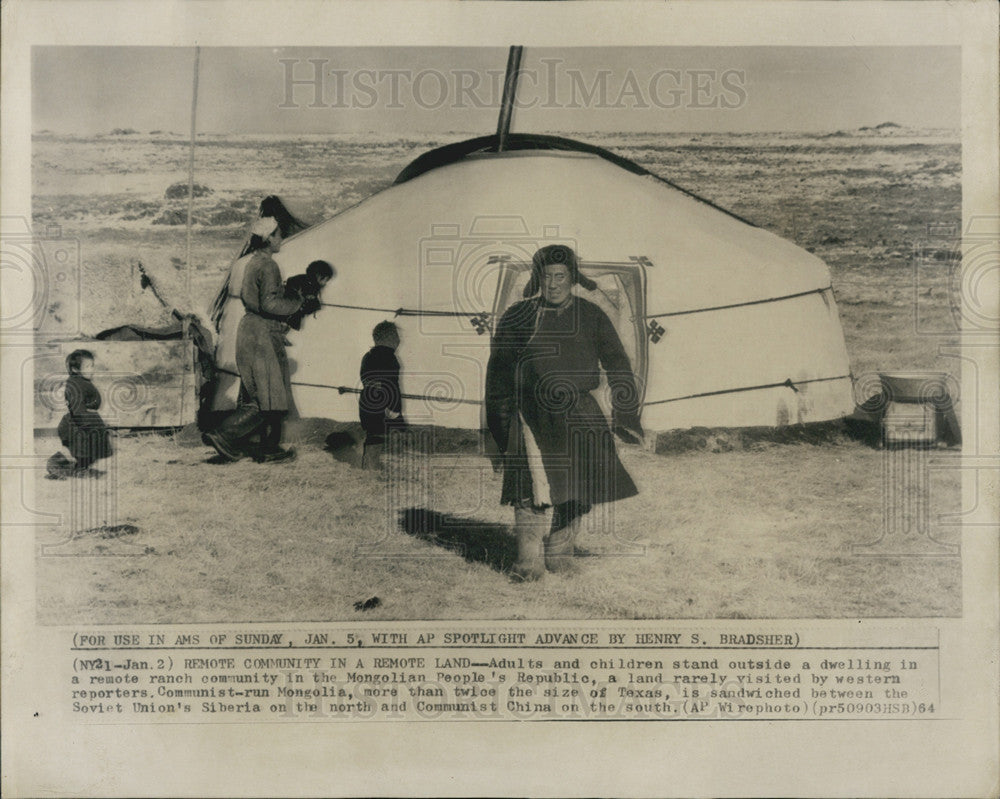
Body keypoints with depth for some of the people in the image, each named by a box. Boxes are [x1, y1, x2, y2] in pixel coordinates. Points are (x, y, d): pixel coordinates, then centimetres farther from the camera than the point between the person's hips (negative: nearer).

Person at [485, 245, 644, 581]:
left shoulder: (591, 317, 9)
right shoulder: (517, 318, 7)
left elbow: (617, 366, 13)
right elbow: (498, 373, 12)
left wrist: (626, 416, 6)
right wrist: (498, 425, 8)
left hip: (579, 416, 2)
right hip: (533, 414, -2)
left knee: (576, 491, 4)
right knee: (533, 489, -15)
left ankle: (560, 557, 18)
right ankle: (529, 560, -9)